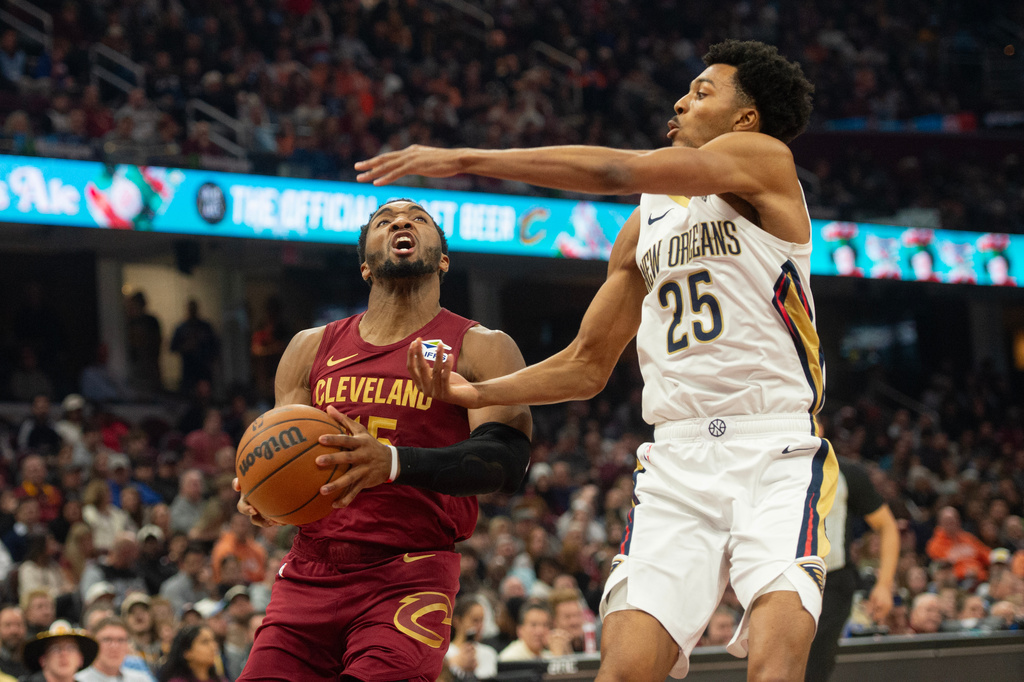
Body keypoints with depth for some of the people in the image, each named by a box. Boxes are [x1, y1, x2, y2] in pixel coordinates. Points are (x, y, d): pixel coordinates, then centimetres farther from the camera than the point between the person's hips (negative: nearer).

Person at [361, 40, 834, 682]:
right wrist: (474, 393, 10)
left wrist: (468, 159, -10)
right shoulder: (644, 224, 22)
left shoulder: (764, 158, 1)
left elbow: (616, 171, -12)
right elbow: (587, 366, 26)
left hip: (776, 452, -5)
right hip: (677, 460, 5)